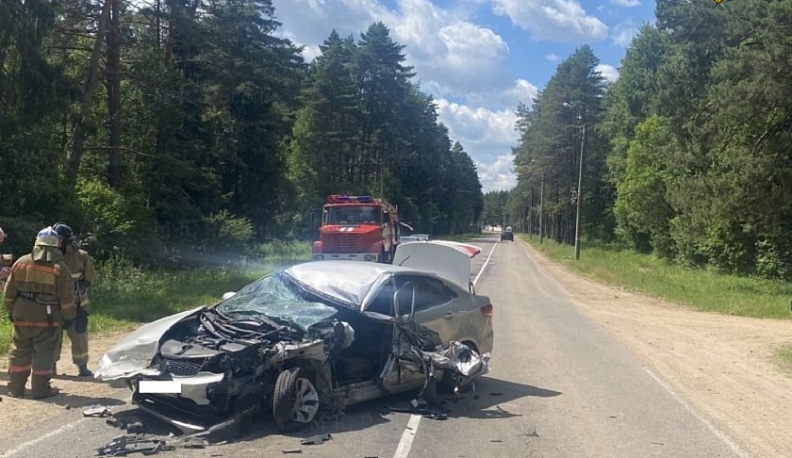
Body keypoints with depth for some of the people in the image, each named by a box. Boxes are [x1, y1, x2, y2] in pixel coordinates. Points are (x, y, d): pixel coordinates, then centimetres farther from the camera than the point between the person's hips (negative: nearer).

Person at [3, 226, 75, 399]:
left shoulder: (21, 262, 3)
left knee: (20, 352, 14)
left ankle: (15, 388, 21)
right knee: (43, 354, 3)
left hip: (22, 316, 4)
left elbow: (10, 292, 8)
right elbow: (67, 297, -7)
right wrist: (69, 317, 3)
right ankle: (40, 389, 8)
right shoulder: (60, 267, -8)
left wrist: (11, 311, 19)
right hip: (48, 318, -4)